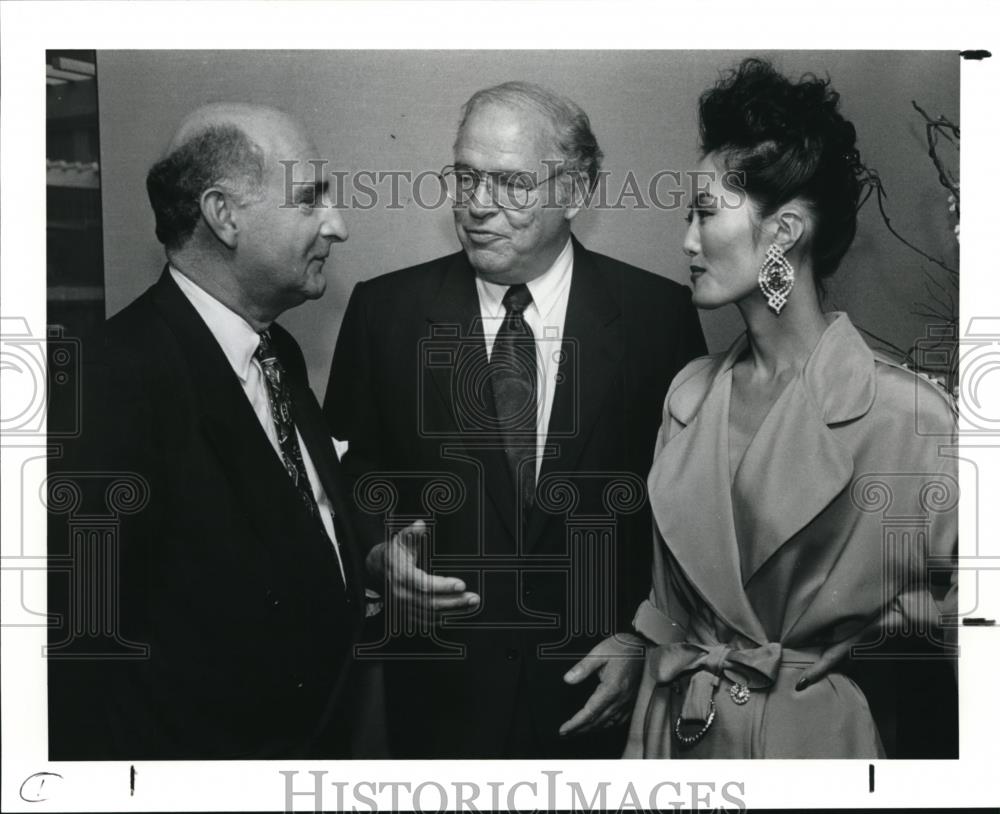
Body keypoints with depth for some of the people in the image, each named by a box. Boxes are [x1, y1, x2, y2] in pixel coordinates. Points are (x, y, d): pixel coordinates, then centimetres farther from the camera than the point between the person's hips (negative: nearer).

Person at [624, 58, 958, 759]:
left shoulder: (909, 414, -18)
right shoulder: (690, 393, -1)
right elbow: (669, 617, 5)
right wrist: (643, 750, 3)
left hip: (818, 735, -4)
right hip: (677, 729, 5)